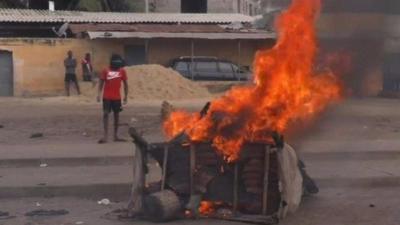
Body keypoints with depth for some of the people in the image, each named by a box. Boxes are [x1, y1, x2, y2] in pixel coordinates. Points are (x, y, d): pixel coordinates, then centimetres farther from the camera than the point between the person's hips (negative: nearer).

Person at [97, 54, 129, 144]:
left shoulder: (122, 71, 2)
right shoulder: (106, 71, -2)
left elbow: (125, 84, 9)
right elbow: (101, 82, 3)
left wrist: (126, 96, 8)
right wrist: (99, 94, -5)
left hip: (117, 97, 2)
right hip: (107, 97, -2)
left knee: (116, 115, 8)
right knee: (105, 114, -9)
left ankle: (115, 136, 17)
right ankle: (105, 136, -9)